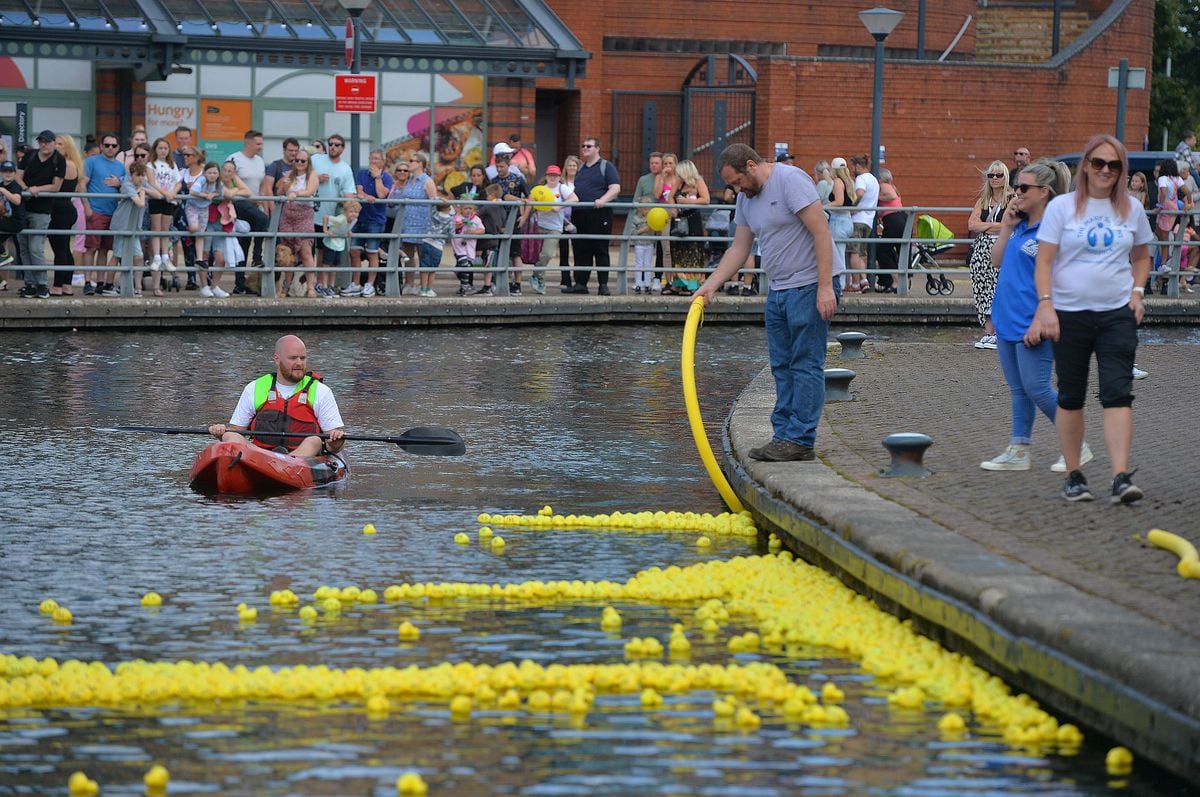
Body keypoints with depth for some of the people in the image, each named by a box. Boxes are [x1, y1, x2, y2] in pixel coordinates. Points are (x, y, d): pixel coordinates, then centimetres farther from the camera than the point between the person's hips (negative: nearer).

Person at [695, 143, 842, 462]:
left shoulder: (790, 180, -14)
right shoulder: (747, 197, 14)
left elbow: (821, 232, -19)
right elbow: (739, 248, 19)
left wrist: (825, 287, -23)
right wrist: (711, 285, 7)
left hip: (810, 288, -9)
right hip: (778, 290, 9)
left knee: (805, 364, -8)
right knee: (782, 367, 9)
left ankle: (799, 440, -8)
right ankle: (784, 436, 12)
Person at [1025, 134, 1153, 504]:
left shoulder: (1131, 209, 8)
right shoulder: (1062, 207, -1)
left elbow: (1141, 256, 21)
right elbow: (1044, 261, -4)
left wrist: (1137, 292, 5)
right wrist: (1046, 305, -16)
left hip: (1117, 315, 1)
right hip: (1070, 314, -1)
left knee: (1118, 393, -10)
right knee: (1071, 397, 6)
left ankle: (1121, 478, -17)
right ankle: (1073, 476, 18)